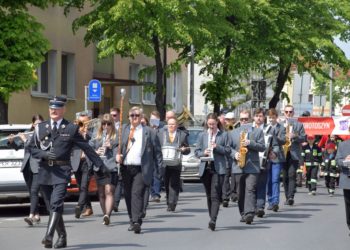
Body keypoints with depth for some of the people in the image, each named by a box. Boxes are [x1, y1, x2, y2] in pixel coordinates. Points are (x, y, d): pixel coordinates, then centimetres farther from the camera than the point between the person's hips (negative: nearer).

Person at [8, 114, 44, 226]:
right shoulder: (28, 134, 14)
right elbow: (17, 147, 20)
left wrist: (25, 139, -11)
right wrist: (11, 141, 0)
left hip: (38, 167, -6)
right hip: (27, 166, 6)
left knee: (34, 191, -16)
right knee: (32, 192, 11)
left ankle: (31, 216, -26)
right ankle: (36, 215, 20)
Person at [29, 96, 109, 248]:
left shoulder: (71, 128, 2)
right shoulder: (41, 127, 11)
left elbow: (87, 148, 5)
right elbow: (32, 148, 13)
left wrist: (100, 166, 5)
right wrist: (44, 154, -8)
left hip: (62, 171, -4)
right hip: (45, 171, 4)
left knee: (56, 204, -18)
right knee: (51, 206, 8)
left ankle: (49, 236, -26)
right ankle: (62, 237, 19)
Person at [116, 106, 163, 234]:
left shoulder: (149, 132, 5)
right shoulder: (123, 131, 14)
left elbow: (157, 151, 4)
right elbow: (118, 146, 15)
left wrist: (159, 169, -2)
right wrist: (117, 156, -7)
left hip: (141, 169, -4)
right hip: (126, 168, 4)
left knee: (137, 194, -16)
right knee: (128, 195, 9)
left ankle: (137, 222, -22)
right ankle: (132, 221, 22)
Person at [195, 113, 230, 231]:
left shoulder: (223, 135, 4)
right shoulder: (202, 135, 11)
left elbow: (228, 150, 2)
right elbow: (196, 151, 11)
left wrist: (217, 147, -12)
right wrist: (203, 153, -10)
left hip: (218, 168, -3)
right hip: (205, 168, 3)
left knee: (215, 195, -14)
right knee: (209, 195, 10)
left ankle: (213, 220, -21)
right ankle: (212, 219, 19)